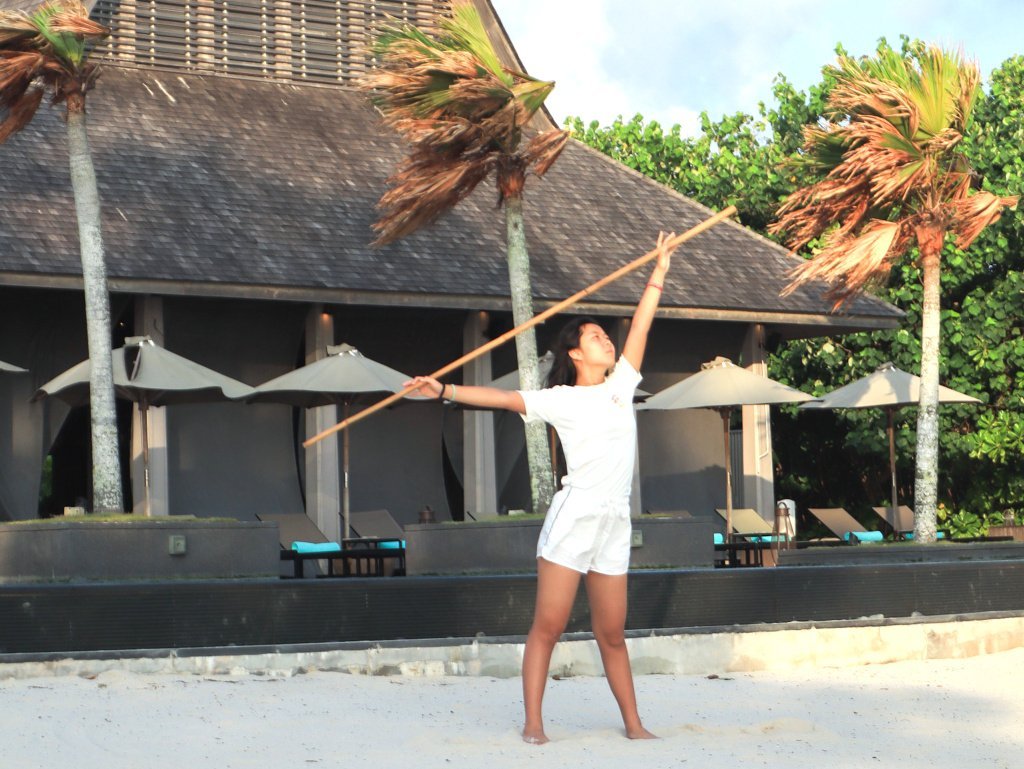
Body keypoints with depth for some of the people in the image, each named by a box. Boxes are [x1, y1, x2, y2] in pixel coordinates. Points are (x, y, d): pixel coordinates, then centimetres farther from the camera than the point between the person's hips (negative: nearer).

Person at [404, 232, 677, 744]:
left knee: (612, 633, 9)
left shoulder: (620, 386, 14)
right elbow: (501, 398, -6)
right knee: (548, 625, -5)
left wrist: (658, 274, 14)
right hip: (573, 518, -4)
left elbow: (639, 327, 14)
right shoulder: (559, 400, 1)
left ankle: (633, 723, 13)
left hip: (615, 524, 4)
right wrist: (444, 391, -14)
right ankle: (533, 721, -4)